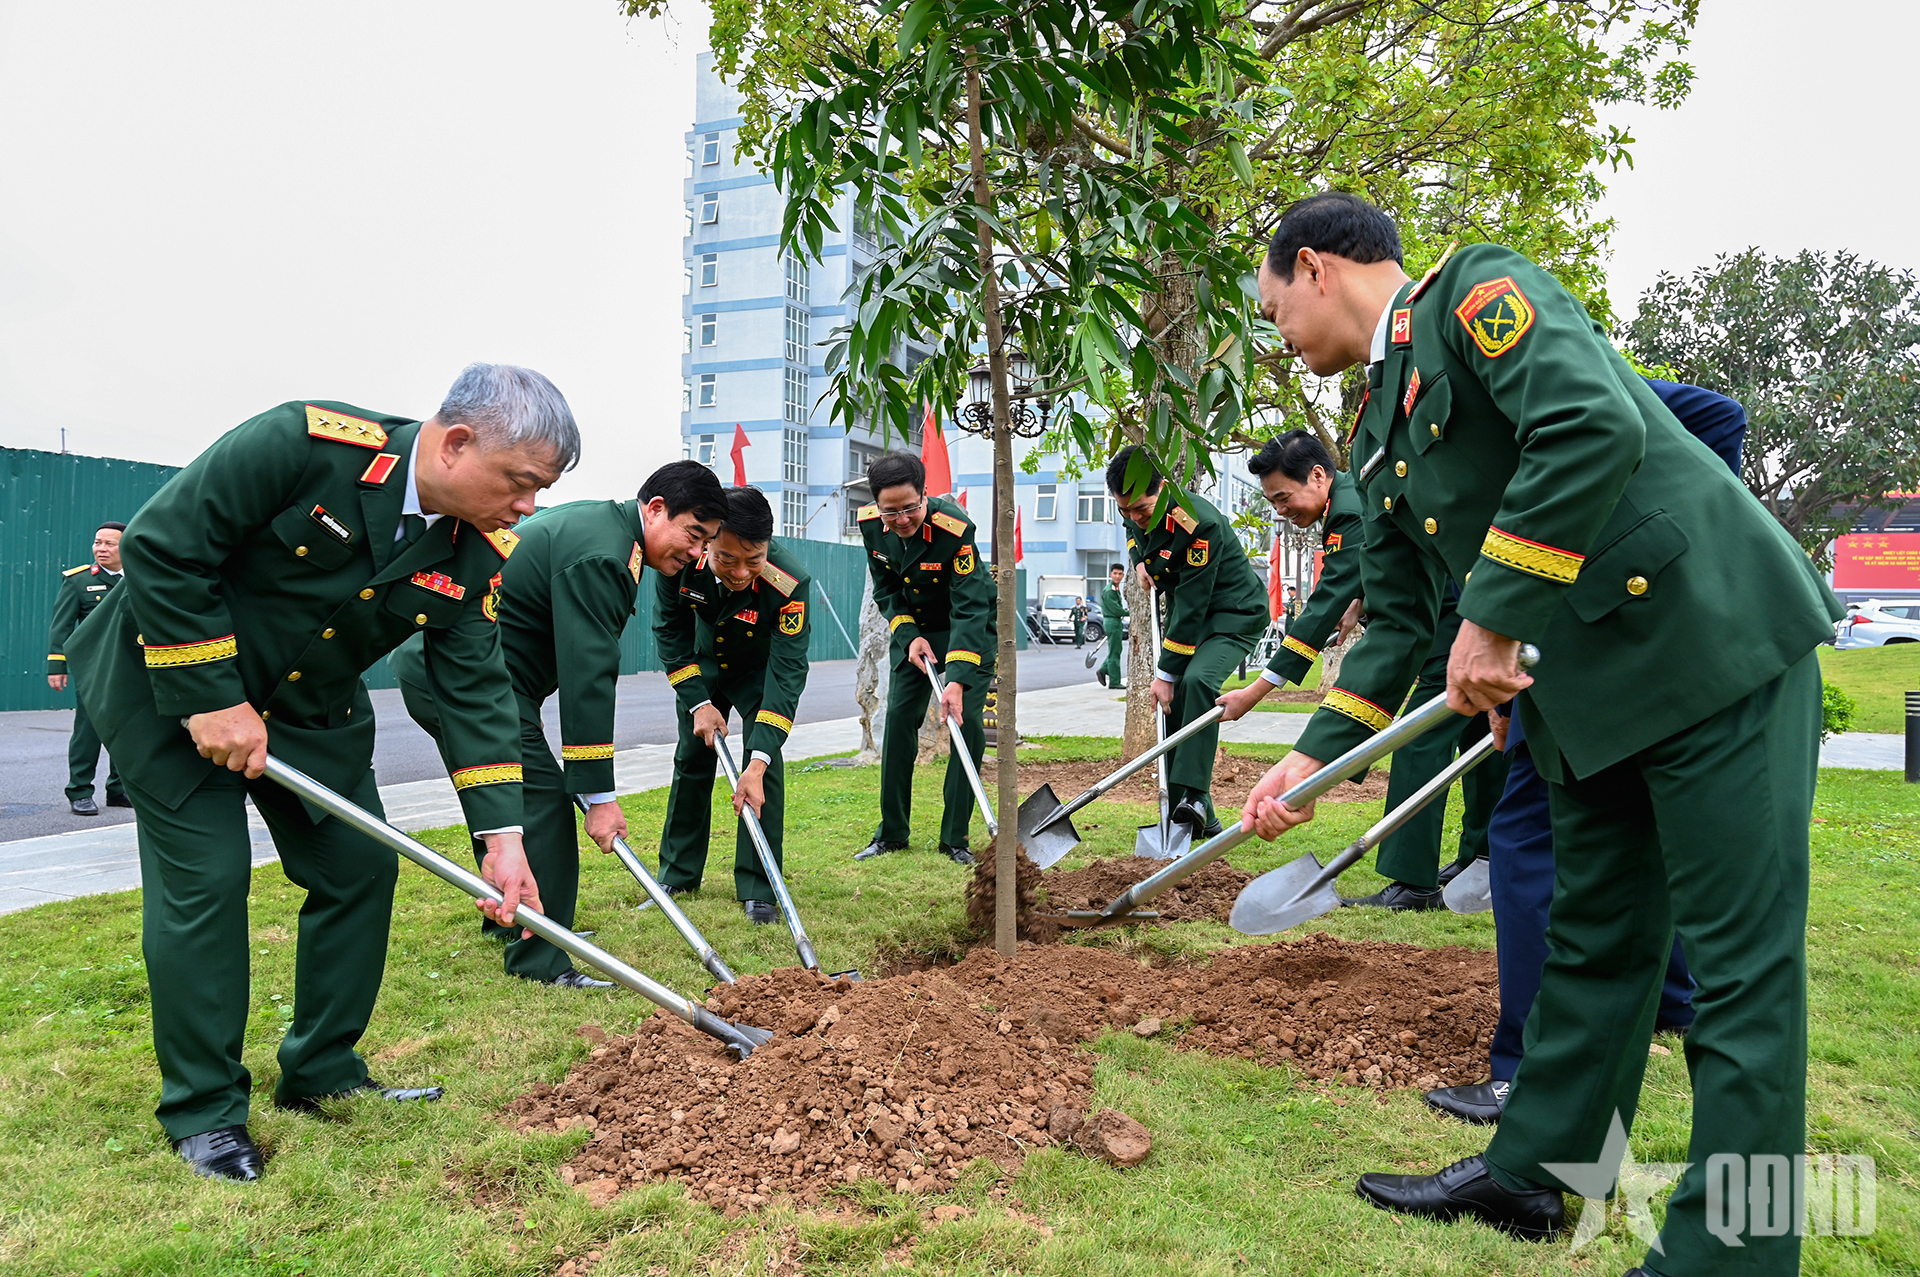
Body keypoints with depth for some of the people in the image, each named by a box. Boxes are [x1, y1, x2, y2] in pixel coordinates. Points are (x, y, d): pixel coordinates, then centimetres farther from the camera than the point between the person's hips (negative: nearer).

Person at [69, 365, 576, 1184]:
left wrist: (503, 835, -17)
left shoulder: (474, 553, -11)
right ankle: (202, 1111, 10)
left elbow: (474, 688, -10)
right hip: (171, 680, -6)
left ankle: (321, 1072, 20)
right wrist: (211, 700, -24)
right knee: (204, 877, -7)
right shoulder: (304, 443, -29)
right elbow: (161, 547, -25)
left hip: (312, 708, 6)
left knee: (360, 866, 3)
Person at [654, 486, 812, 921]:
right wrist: (698, 702, -18)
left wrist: (758, 761, -43)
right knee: (692, 759, 7)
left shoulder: (791, 582, -39)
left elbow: (786, 671, -37)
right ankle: (677, 874, 24)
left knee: (763, 760, -15)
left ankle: (758, 888, -5)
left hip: (761, 669, -2)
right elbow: (669, 630, -13)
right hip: (703, 664, 3)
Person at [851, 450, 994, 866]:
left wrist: (958, 679, -44)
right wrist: (908, 635, -16)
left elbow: (969, 608, -35)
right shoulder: (871, 525, -16)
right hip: (914, 627, 4)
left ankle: (955, 837, -2)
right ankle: (891, 832, 11)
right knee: (899, 719, 0)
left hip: (969, 627, -4)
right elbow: (886, 590, 0)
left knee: (968, 720, -12)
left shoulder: (955, 528, -33)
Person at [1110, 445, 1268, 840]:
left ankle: (1193, 795, -33)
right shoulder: (1135, 511, -6)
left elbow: (1192, 606, -29)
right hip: (1186, 614, 8)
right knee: (1174, 704, 1)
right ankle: (1199, 819, 8)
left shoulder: (1198, 523, -31)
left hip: (1235, 614, -8)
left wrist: (1165, 672, -26)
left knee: (1198, 680, -33)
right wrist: (1140, 561, -1)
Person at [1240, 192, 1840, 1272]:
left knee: (1740, 961, -1)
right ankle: (1535, 1172, 30)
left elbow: (1596, 426, -26)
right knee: (1594, 941, 17)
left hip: (1717, 639, -9)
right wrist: (1316, 757, 11)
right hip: (1590, 692, 9)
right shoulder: (1383, 434, 16)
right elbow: (1398, 617, 17)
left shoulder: (1481, 287, -9)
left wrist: (1493, 618, -22)